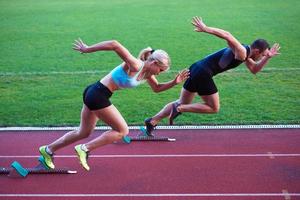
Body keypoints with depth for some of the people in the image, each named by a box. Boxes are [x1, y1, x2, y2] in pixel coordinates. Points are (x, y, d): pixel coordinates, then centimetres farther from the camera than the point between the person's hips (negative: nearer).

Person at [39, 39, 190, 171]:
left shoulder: (147, 73, 6)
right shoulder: (135, 65, -21)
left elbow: (157, 88, 22)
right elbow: (114, 45, -30)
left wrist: (174, 82, 7)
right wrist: (87, 49, -24)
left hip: (94, 94, 9)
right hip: (98, 95, -9)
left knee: (84, 133, 20)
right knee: (122, 131, -1)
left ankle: (48, 150, 30)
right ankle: (85, 149, 1)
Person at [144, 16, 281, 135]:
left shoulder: (245, 54, 19)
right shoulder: (241, 52, -12)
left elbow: (254, 70, 29)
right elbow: (227, 35, -27)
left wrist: (267, 57, 16)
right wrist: (205, 29, -35)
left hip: (196, 69, 10)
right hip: (203, 74, -10)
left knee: (182, 103, 17)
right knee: (214, 108, 4)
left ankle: (152, 121, 10)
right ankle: (179, 109, -5)